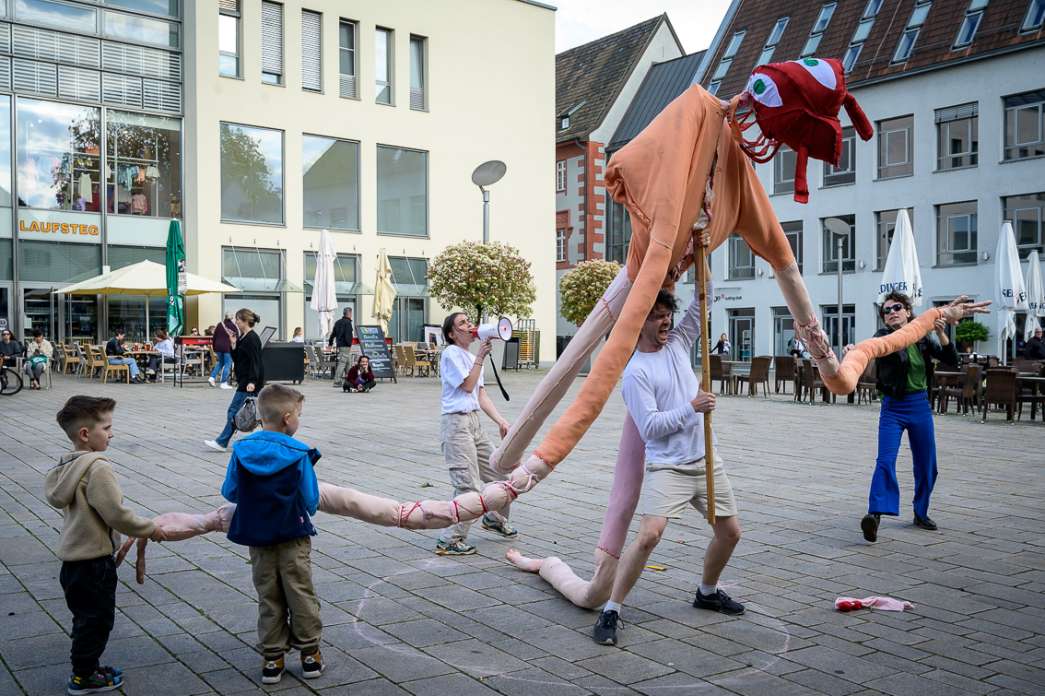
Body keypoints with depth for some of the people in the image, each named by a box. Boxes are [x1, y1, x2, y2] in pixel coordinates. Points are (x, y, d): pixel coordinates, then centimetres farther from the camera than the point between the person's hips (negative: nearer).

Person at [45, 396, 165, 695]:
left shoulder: (68, 465, 7)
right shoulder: (98, 468, -23)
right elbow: (116, 514, -25)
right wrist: (150, 530, -9)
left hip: (73, 558, 9)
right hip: (94, 561, -9)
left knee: (87, 616, 23)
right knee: (96, 618, 7)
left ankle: (85, 665, 36)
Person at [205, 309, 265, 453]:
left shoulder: (252, 339, -14)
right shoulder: (243, 337, 15)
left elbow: (255, 362, -20)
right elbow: (237, 359, 16)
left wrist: (252, 381, -28)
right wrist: (233, 343, 4)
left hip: (249, 382, -10)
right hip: (245, 381, 10)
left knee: (234, 411, -6)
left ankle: (222, 442, -2)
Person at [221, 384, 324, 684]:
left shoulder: (241, 451, -8)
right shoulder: (299, 454, -16)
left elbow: (229, 492, 1)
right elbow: (311, 502, -11)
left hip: (257, 536, 3)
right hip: (294, 537, -3)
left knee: (269, 598, 14)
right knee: (301, 594, 12)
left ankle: (272, 657, 19)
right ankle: (309, 652, 21)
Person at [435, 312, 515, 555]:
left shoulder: (470, 356, 19)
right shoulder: (451, 353, -7)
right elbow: (467, 386, -12)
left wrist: (500, 421, 7)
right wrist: (480, 357, -11)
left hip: (474, 421, 9)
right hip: (457, 422, -9)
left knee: (501, 473, 15)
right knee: (469, 485, -14)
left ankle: (495, 519, 38)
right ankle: (449, 541, -6)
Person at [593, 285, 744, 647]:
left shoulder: (678, 344, 8)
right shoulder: (636, 372, -11)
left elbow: (701, 302, 11)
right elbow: (649, 427, -17)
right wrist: (691, 407, -16)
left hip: (706, 460, 7)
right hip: (667, 466, -7)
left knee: (730, 532, 14)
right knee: (649, 535, -21)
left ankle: (707, 592, 38)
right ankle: (611, 611, -10)